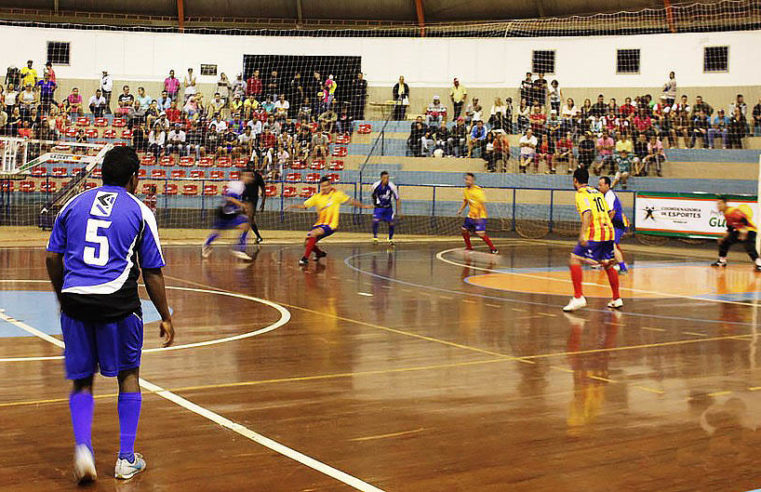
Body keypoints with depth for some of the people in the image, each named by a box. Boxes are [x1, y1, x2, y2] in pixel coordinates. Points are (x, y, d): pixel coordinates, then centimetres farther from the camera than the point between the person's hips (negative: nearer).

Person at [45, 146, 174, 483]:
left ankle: (83, 448, -5)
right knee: (128, 376, 15)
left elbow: (52, 258, 11)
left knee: (81, 380, 15)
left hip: (74, 300, 2)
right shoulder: (139, 212, 4)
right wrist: (165, 318, 13)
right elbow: (152, 273, 5)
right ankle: (126, 459, 15)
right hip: (118, 302, -2)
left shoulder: (74, 204, 12)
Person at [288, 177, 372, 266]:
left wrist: (363, 206, 4)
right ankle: (320, 253, 33)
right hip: (319, 224, 5)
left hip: (330, 225, -5)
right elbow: (304, 205, 4)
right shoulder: (317, 197, 6)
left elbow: (350, 201, 6)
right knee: (307, 243, -2)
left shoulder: (337, 194, -3)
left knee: (313, 233, -30)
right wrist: (293, 206, -12)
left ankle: (305, 258, -23)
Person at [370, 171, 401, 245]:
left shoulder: (392, 186, -19)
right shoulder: (375, 185, -16)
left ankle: (390, 239, 25)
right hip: (378, 207, -1)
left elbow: (397, 199, -10)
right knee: (375, 221, -21)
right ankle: (375, 237, -3)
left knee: (391, 223, 3)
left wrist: (398, 211, -13)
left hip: (388, 207, 1)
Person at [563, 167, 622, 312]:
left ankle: (578, 297, -17)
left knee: (575, 261, -7)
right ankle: (617, 299, 27)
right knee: (608, 265, 20)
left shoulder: (581, 194, -3)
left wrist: (583, 233, -28)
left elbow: (587, 213, -19)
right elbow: (607, 213, 24)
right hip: (609, 232, 8)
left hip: (594, 234, -8)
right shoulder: (597, 192, 21)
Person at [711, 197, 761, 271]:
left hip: (749, 230, -10)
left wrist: (743, 231, -40)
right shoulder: (726, 213, 10)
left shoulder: (733, 211, -21)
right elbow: (730, 227, 20)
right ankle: (721, 261, 23)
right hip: (739, 230, 10)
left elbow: (744, 220, -31)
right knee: (724, 242, 11)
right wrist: (725, 237, 16)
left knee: (749, 248, -31)